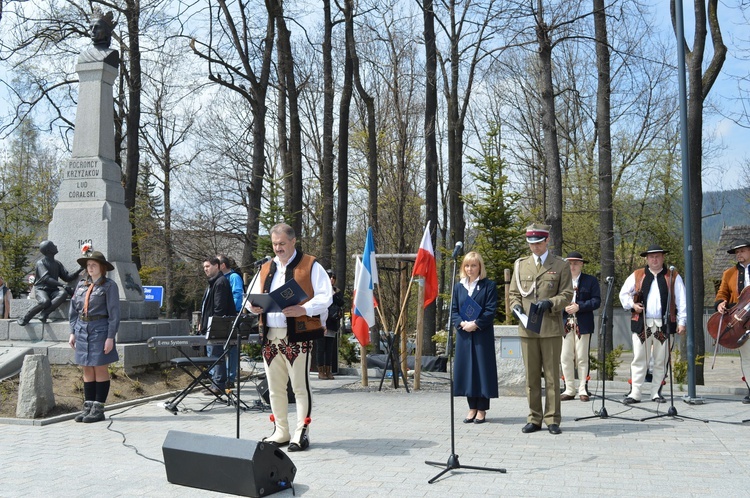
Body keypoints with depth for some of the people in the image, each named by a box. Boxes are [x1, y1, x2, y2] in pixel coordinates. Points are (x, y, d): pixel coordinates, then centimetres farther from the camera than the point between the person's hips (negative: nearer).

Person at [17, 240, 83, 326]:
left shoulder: (57, 263, 15)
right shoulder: (41, 263, -4)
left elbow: (67, 277, 11)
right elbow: (46, 278, -18)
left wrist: (79, 271, -5)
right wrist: (62, 284, -29)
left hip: (53, 290, 5)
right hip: (41, 289, -5)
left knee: (64, 293, -30)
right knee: (45, 301, -37)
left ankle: (44, 314, -36)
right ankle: (25, 318, -19)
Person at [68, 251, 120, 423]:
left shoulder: (109, 286, -4)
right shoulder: (81, 285, 12)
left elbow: (114, 313, -8)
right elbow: (74, 310, 16)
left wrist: (110, 337, -13)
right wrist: (72, 332, 9)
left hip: (100, 329, -5)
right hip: (82, 330, 5)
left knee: (100, 369, 0)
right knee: (87, 370, 9)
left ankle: (99, 409, 5)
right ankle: (87, 406, 15)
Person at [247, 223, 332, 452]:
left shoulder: (311, 266, 0)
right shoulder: (265, 268, 17)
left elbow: (325, 297, -7)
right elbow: (254, 297, 21)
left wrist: (303, 309, -23)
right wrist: (254, 306, -3)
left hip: (298, 336, -6)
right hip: (270, 336, 6)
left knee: (300, 386, -4)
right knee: (274, 387, 11)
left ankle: (302, 432, 5)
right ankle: (280, 431, 22)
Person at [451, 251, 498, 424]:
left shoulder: (489, 285, 0)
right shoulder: (458, 287, 11)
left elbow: (491, 310, -6)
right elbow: (453, 310, 8)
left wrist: (476, 324, -16)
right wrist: (462, 323, -10)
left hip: (483, 334, -4)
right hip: (464, 334, 4)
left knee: (482, 368, 0)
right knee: (467, 368, 5)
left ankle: (482, 409, 7)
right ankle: (472, 407, 15)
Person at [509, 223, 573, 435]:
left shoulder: (560, 265, 5)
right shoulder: (520, 265, 13)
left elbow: (567, 295, 2)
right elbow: (514, 293, 16)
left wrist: (550, 303, -16)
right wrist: (517, 306, -5)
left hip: (551, 329, -2)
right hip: (527, 329, 3)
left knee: (552, 376, 1)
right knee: (531, 376, 6)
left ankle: (552, 419, 8)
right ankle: (534, 418, 13)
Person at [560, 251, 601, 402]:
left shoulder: (591, 281, 5)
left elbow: (596, 301, -4)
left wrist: (579, 307, -15)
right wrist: (564, 307, -13)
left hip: (583, 325, -2)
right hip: (564, 324, 2)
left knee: (582, 358, 1)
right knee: (565, 358, 3)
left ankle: (583, 390, 9)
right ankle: (569, 390, 11)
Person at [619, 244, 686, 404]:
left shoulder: (673, 277, 9)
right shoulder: (637, 275, 12)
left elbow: (681, 301, 6)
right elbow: (623, 294, 19)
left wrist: (681, 322, -2)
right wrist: (632, 304, 0)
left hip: (664, 325, 0)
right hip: (641, 324, 0)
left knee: (661, 361, 5)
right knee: (639, 359, -2)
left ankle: (656, 393, 14)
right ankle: (635, 393, 0)